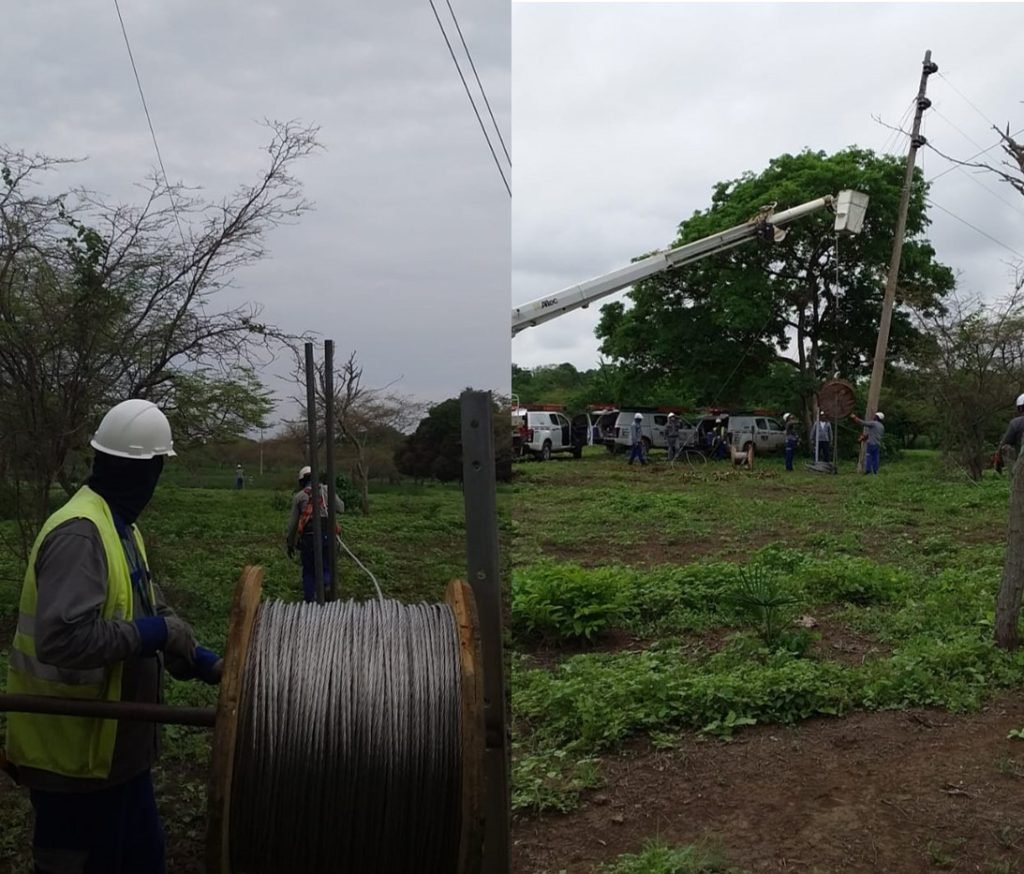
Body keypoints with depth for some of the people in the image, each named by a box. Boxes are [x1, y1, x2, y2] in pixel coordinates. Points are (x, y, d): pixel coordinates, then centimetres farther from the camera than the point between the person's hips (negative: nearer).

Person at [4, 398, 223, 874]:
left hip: (115, 743, 10)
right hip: (74, 752, -10)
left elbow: (150, 610, 10)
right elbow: (62, 638, -35)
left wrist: (206, 663, -1)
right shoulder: (80, 533, -25)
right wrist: (153, 634, -24)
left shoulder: (119, 526, 9)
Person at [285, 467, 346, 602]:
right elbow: (341, 508, 13)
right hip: (327, 535, 0)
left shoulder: (298, 496, 9)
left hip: (308, 537, 0)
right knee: (326, 567, 12)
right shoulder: (326, 490, 8)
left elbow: (293, 523, 8)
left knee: (309, 572, 13)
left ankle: (309, 600, 9)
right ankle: (326, 582, -19)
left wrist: (290, 544, 18)